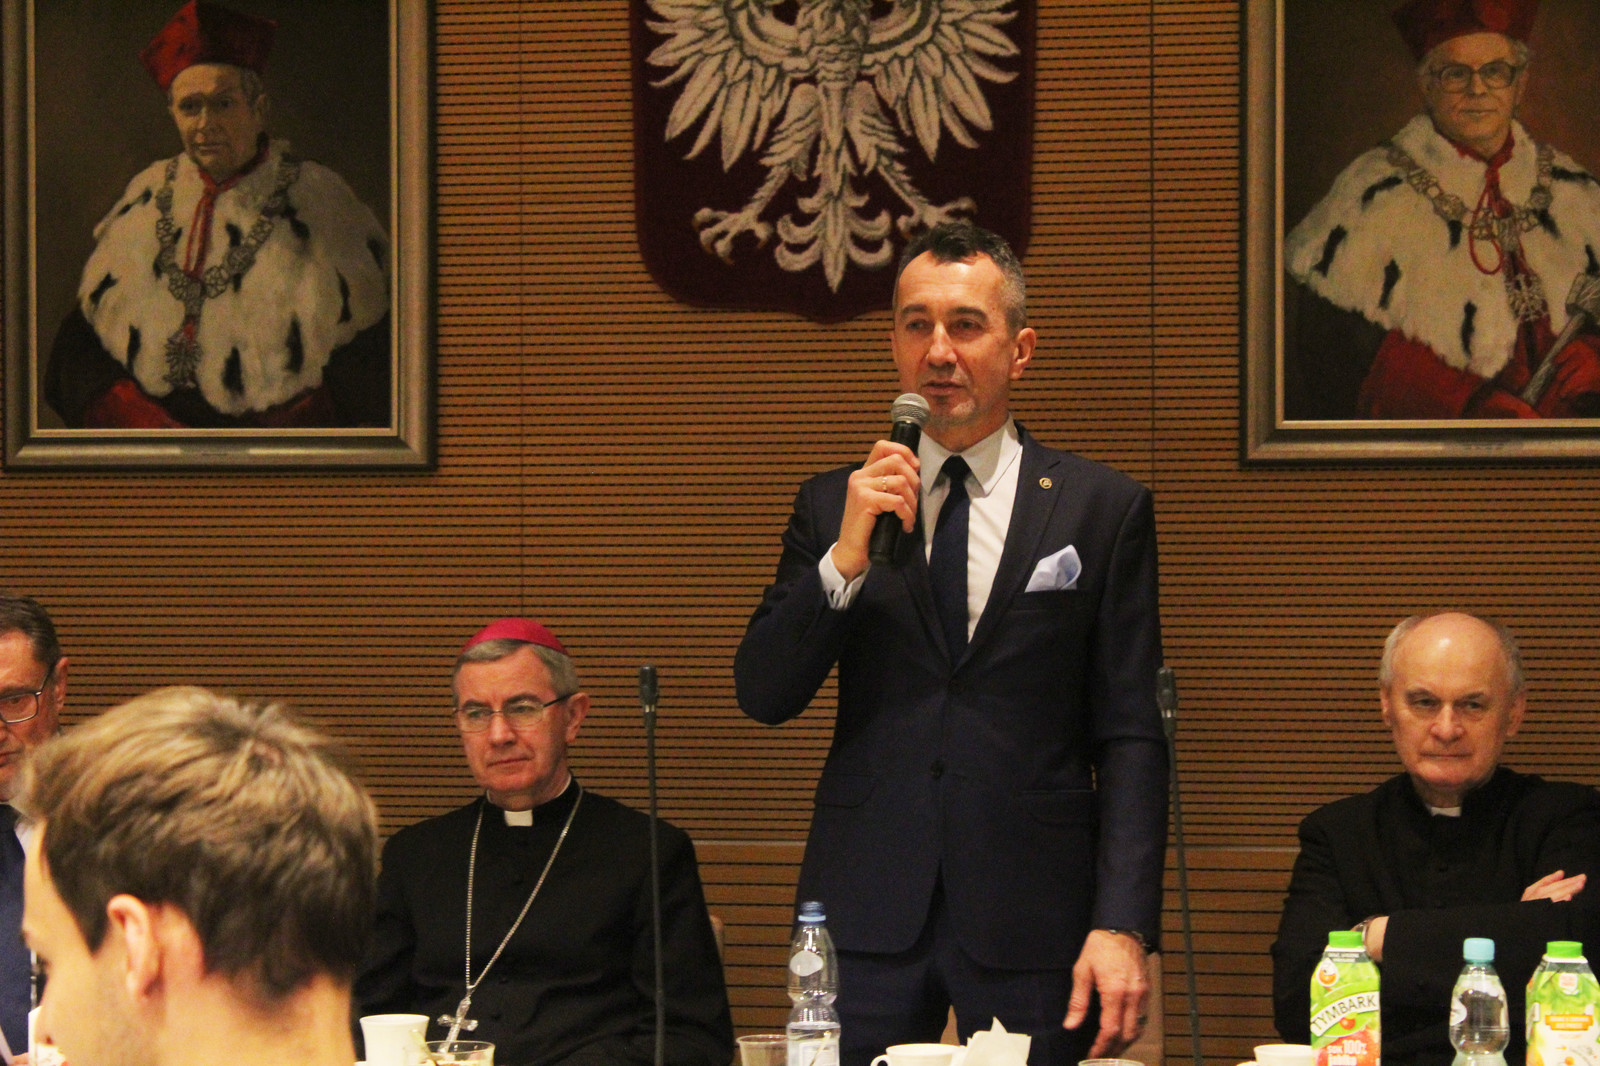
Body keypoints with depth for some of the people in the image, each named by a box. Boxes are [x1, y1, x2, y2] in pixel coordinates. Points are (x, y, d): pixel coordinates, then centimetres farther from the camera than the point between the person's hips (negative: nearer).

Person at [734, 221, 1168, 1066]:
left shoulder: (1102, 510, 5)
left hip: (1029, 925, -1)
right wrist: (846, 559, -12)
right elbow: (763, 696, 3)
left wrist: (1122, 925, -8)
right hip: (866, 916, 1)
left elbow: (1129, 739, 1)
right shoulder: (833, 505, 10)